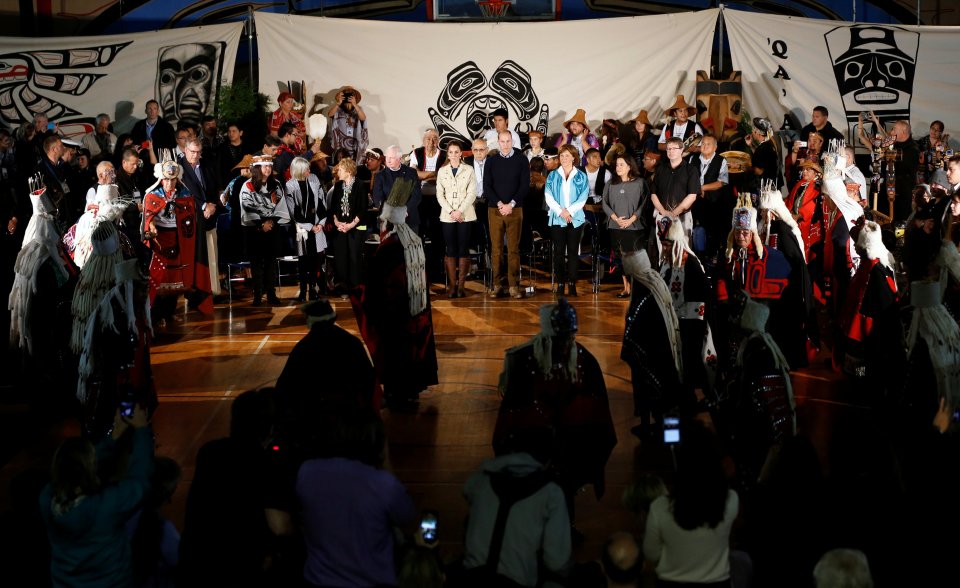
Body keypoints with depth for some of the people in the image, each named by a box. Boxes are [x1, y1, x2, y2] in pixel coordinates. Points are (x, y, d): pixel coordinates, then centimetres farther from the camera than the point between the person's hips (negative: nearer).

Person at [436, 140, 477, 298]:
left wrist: (460, 211, -12)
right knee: (451, 250, -1)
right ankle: (452, 285, 1)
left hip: (465, 215, -1)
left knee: (463, 249, -2)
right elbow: (440, 195, 5)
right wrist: (451, 211, -8)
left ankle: (460, 285, 1)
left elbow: (471, 193, -2)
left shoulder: (469, 170, 4)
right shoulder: (442, 171, 10)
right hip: (447, 216, 1)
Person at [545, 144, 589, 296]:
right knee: (559, 252, 0)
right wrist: (560, 211, -11)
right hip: (557, 219, 0)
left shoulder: (581, 176, 8)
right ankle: (560, 284, 3)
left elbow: (583, 198, -1)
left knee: (573, 251, 0)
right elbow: (548, 196, 0)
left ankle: (572, 284, 3)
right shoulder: (553, 175, 9)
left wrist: (570, 211, -12)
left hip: (575, 219, 0)